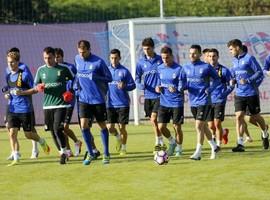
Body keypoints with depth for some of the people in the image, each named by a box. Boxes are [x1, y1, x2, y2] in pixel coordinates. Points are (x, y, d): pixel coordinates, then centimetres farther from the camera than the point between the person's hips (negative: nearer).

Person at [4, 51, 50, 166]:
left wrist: (22, 92, -19)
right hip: (12, 109, 5)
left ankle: (42, 142, 35)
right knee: (12, 133, -8)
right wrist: (8, 95, 2)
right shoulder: (8, 76, 10)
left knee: (28, 134, 4)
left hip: (25, 109, -5)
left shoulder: (25, 74, -9)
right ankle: (16, 158, -4)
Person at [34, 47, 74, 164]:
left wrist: (70, 92, -7)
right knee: (52, 131, 8)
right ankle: (62, 152, 22)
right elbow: (36, 86, 13)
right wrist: (39, 88, -10)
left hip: (61, 104, -4)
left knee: (57, 128, -17)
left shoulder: (63, 69, -3)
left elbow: (73, 80, 9)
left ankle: (64, 152, -6)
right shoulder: (41, 70, 7)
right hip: (47, 105, 4)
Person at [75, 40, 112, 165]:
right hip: (83, 98, 3)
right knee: (84, 125, -8)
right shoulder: (77, 59, 4)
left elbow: (109, 78, -7)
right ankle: (90, 154, 5)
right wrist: (77, 83, 7)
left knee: (102, 126, 7)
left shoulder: (98, 62, -11)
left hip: (98, 99, -3)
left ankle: (106, 154, 18)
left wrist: (95, 77, -20)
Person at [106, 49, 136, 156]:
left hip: (123, 104, -3)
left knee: (122, 127, -1)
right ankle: (118, 138, 28)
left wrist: (124, 86, -21)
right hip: (110, 104, 3)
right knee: (110, 127, -3)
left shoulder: (124, 71, -3)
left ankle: (123, 148, 17)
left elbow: (133, 85, -3)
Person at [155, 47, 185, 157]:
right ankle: (172, 142, 27)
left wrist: (176, 89, -30)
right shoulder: (160, 68, 6)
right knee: (161, 127, 0)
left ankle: (179, 148, 21)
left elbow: (182, 86, -11)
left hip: (177, 103, -4)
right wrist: (158, 87, -3)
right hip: (164, 102, 4)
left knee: (177, 127, 2)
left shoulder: (179, 69, -10)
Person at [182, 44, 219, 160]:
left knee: (199, 126, -12)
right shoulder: (186, 68, 6)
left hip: (204, 101, -6)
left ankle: (198, 153, -8)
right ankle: (213, 147, 32)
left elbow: (216, 79, 1)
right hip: (193, 101, 6)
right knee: (203, 126, 16)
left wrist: (210, 89, -13)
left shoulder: (206, 67, -8)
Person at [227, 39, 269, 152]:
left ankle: (265, 135, 39)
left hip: (252, 93, -5)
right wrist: (233, 80, 2)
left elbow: (260, 73, -12)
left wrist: (248, 81, -22)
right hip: (239, 94, 5)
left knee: (256, 117, 10)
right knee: (239, 117, -9)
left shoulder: (249, 58, -11)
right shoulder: (234, 61, 9)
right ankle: (240, 144, -10)